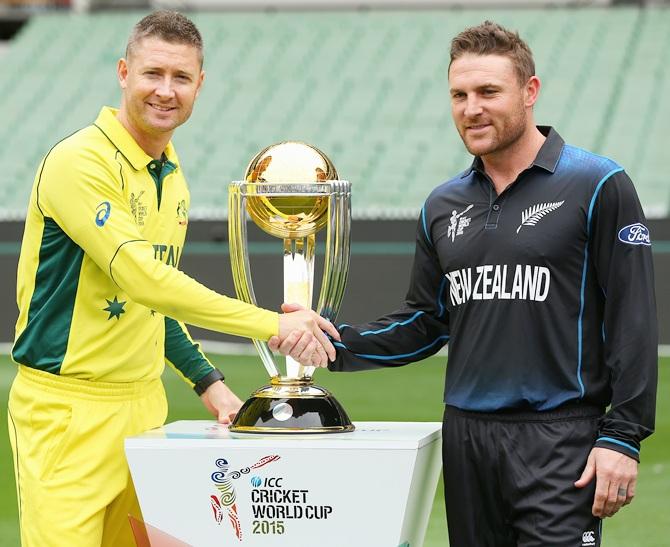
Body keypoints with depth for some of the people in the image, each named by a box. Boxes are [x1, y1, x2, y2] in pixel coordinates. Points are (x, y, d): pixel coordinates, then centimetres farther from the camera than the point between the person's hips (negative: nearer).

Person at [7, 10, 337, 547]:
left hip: (144, 403, 8)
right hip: (67, 408, -8)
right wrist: (271, 324, -23)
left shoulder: (172, 174, 13)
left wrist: (206, 380, 12)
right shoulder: (79, 162, -15)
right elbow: (141, 278, -24)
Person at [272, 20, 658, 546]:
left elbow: (633, 321, -7)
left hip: (559, 440, -6)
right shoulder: (444, 206, 13)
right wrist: (339, 341, 4)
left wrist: (623, 437, -13)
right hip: (466, 438, 6)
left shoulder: (597, 186, -4)